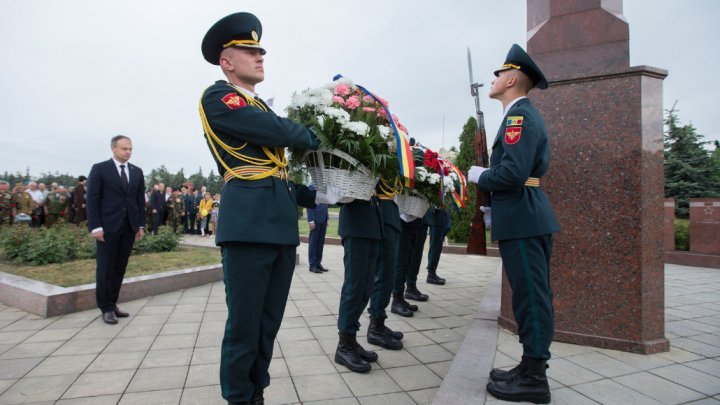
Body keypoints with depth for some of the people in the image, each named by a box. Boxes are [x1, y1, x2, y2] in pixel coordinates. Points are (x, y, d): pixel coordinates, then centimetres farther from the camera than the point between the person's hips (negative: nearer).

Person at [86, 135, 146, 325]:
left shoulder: (137, 172, 12)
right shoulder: (99, 169, -1)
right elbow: (92, 199, -5)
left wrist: (141, 225, 6)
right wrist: (95, 227, -11)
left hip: (129, 226, 4)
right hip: (108, 226, -4)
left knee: (120, 268, 8)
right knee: (106, 268, 2)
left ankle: (112, 303, 19)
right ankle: (106, 308, 10)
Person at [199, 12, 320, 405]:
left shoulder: (262, 108, 25)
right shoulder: (217, 96, 1)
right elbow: (280, 131, -12)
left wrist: (312, 196, 14)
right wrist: (317, 136, 6)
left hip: (281, 225, 8)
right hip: (248, 224, -8)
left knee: (268, 326, 14)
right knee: (244, 327, 1)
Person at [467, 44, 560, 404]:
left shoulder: (519, 115, -12)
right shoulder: (525, 115, 20)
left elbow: (513, 172, -25)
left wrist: (479, 176, -6)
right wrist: (494, 207, 19)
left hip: (523, 221, -11)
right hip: (527, 217, 11)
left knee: (531, 297, -3)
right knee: (533, 296, 14)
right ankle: (532, 369, 25)